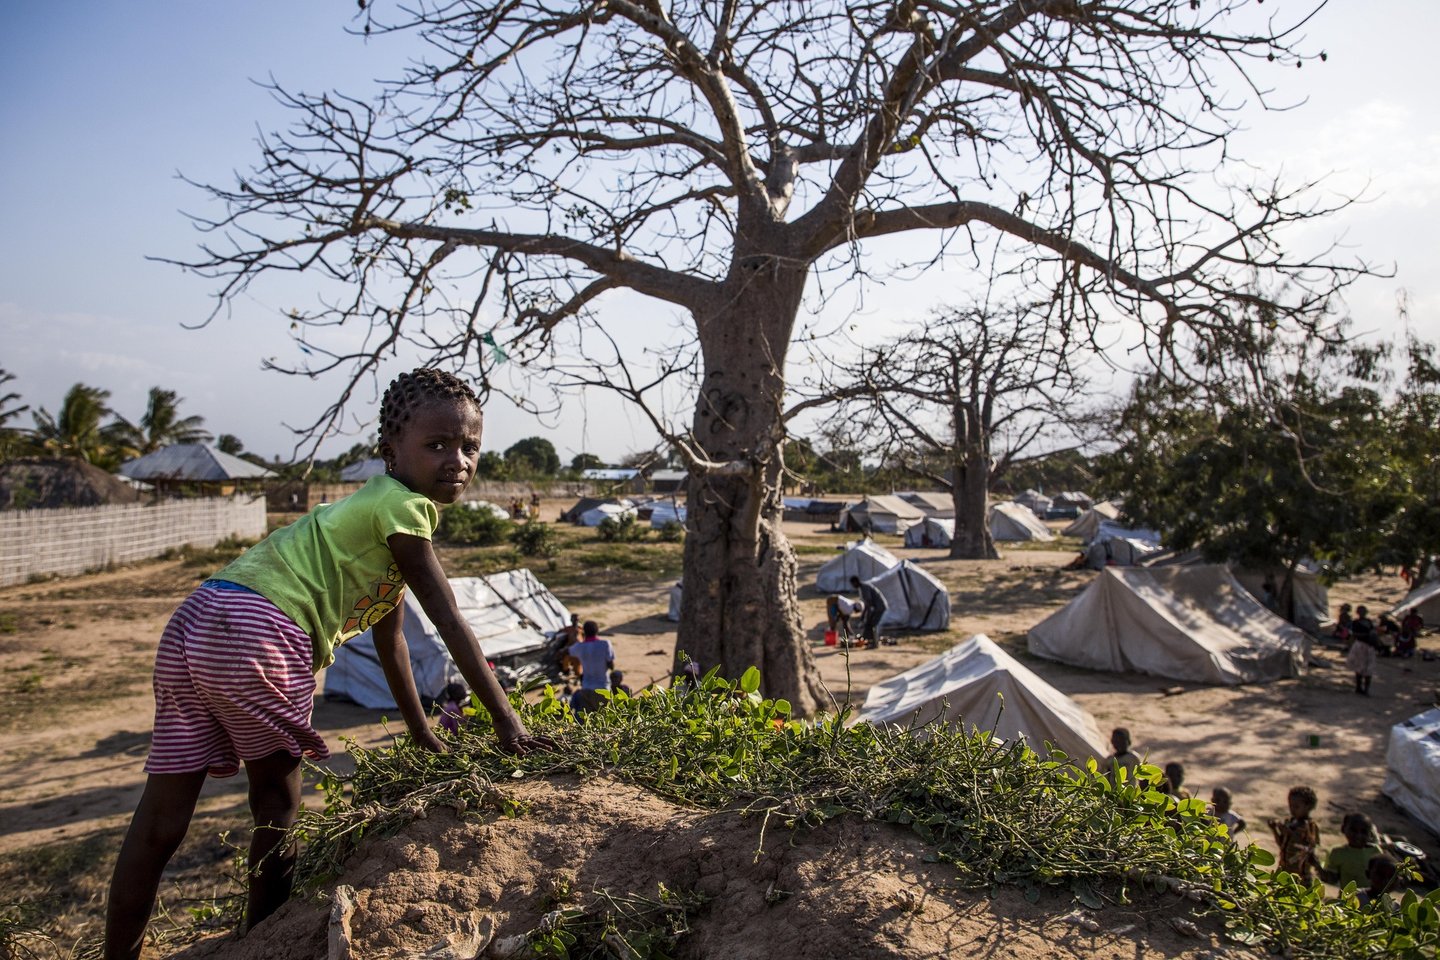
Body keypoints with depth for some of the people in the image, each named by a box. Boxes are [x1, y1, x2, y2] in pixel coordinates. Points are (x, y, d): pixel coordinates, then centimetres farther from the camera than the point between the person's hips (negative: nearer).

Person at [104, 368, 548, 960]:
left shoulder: (379, 504, 25)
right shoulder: (405, 505, -4)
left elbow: (389, 637, 28)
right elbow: (449, 621, -9)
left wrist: (422, 733, 32)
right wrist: (506, 720, -6)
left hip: (194, 620, 9)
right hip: (257, 628, -8)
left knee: (162, 819, 14)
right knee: (277, 800, 11)